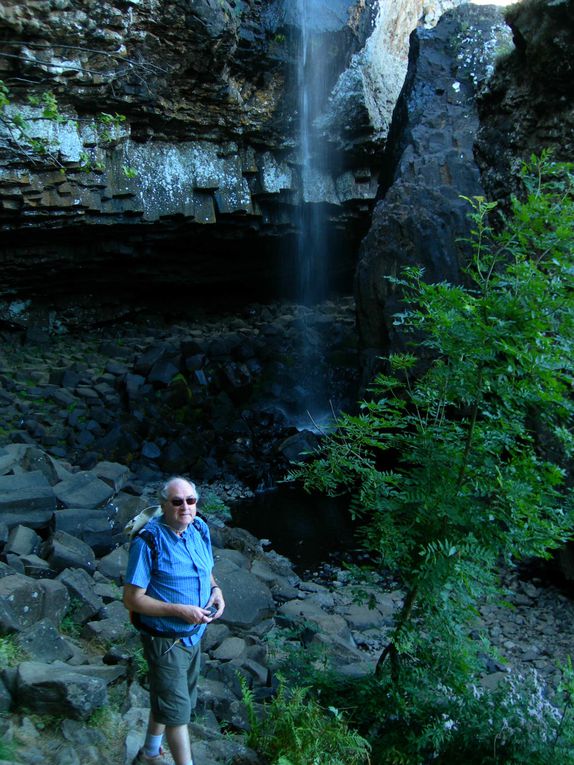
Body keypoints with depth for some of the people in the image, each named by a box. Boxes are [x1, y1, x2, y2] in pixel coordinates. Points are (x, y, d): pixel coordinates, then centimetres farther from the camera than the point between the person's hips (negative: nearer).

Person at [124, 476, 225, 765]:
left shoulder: (199, 528, -3)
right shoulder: (148, 541, -24)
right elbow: (132, 599, -22)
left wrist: (215, 589, -7)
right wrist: (180, 610, -26)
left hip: (194, 635, 8)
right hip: (165, 640, -7)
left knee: (165, 700, 26)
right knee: (177, 709, 3)